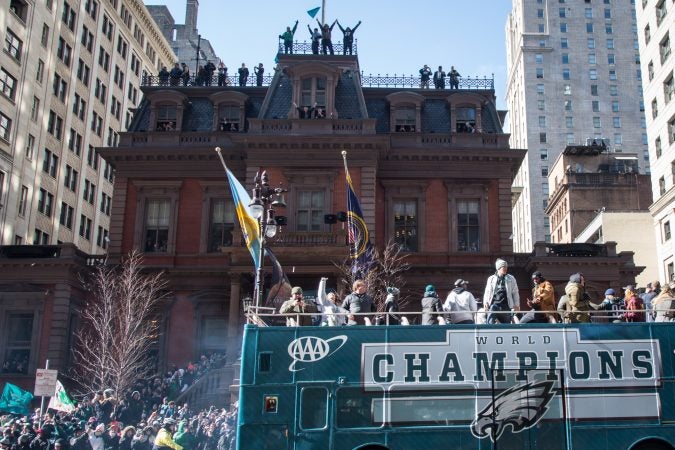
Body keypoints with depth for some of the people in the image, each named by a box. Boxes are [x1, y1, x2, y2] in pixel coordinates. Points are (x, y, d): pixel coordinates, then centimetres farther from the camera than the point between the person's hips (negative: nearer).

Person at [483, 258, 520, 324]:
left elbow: (515, 292, 9)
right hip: (494, 304, -1)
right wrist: (485, 302, -2)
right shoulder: (491, 279, 11)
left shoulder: (511, 279, 10)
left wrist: (516, 305, 2)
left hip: (506, 306, 1)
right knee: (490, 323, -21)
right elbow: (487, 292, 12)